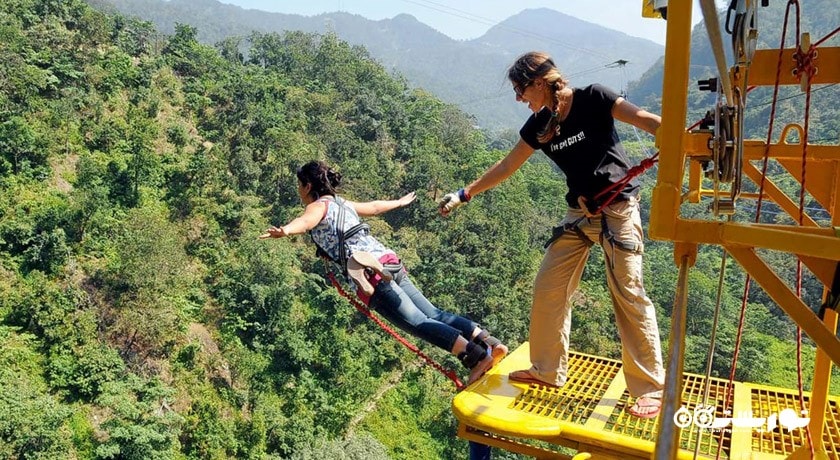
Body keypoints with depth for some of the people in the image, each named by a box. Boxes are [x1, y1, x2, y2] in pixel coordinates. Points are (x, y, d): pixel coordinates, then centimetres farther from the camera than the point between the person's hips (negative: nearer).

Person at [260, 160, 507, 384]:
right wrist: (400, 202, 62)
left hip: (370, 271, -8)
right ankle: (490, 343, -3)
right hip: (389, 261, 8)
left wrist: (284, 230, -43)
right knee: (433, 314, 6)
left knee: (418, 323, -12)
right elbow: (374, 206, 43)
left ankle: (477, 356, -23)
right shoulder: (342, 203, 27)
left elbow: (306, 221, -21)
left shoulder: (319, 206, 4)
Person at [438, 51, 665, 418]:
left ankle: (651, 388, 6)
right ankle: (548, 371, 20)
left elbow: (645, 120, -18)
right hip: (579, 212, 6)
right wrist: (464, 195, 15)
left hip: (618, 208, -6)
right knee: (548, 287, 4)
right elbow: (505, 167, 13)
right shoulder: (539, 125, 5)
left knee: (629, 295, -7)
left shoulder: (593, 99, -12)